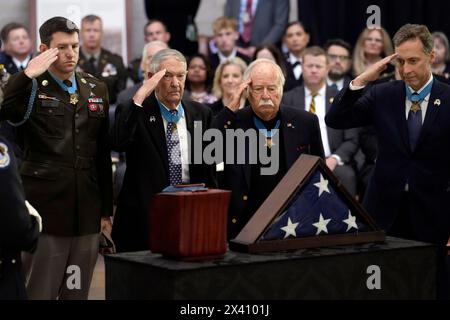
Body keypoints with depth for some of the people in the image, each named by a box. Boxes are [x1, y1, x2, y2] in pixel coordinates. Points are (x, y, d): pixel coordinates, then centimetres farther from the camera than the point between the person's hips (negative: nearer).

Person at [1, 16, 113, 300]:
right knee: (39, 292, -2)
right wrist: (27, 76, -25)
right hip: (44, 210, -4)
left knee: (77, 293, 10)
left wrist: (106, 209, 13)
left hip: (87, 213, 4)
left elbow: (104, 154, 14)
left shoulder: (97, 89, 12)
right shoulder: (29, 88, -1)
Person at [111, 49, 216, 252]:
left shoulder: (201, 114, 10)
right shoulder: (136, 112, -1)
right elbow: (118, 142, -23)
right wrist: (140, 96, -21)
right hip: (143, 220, -3)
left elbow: (209, 169, 13)